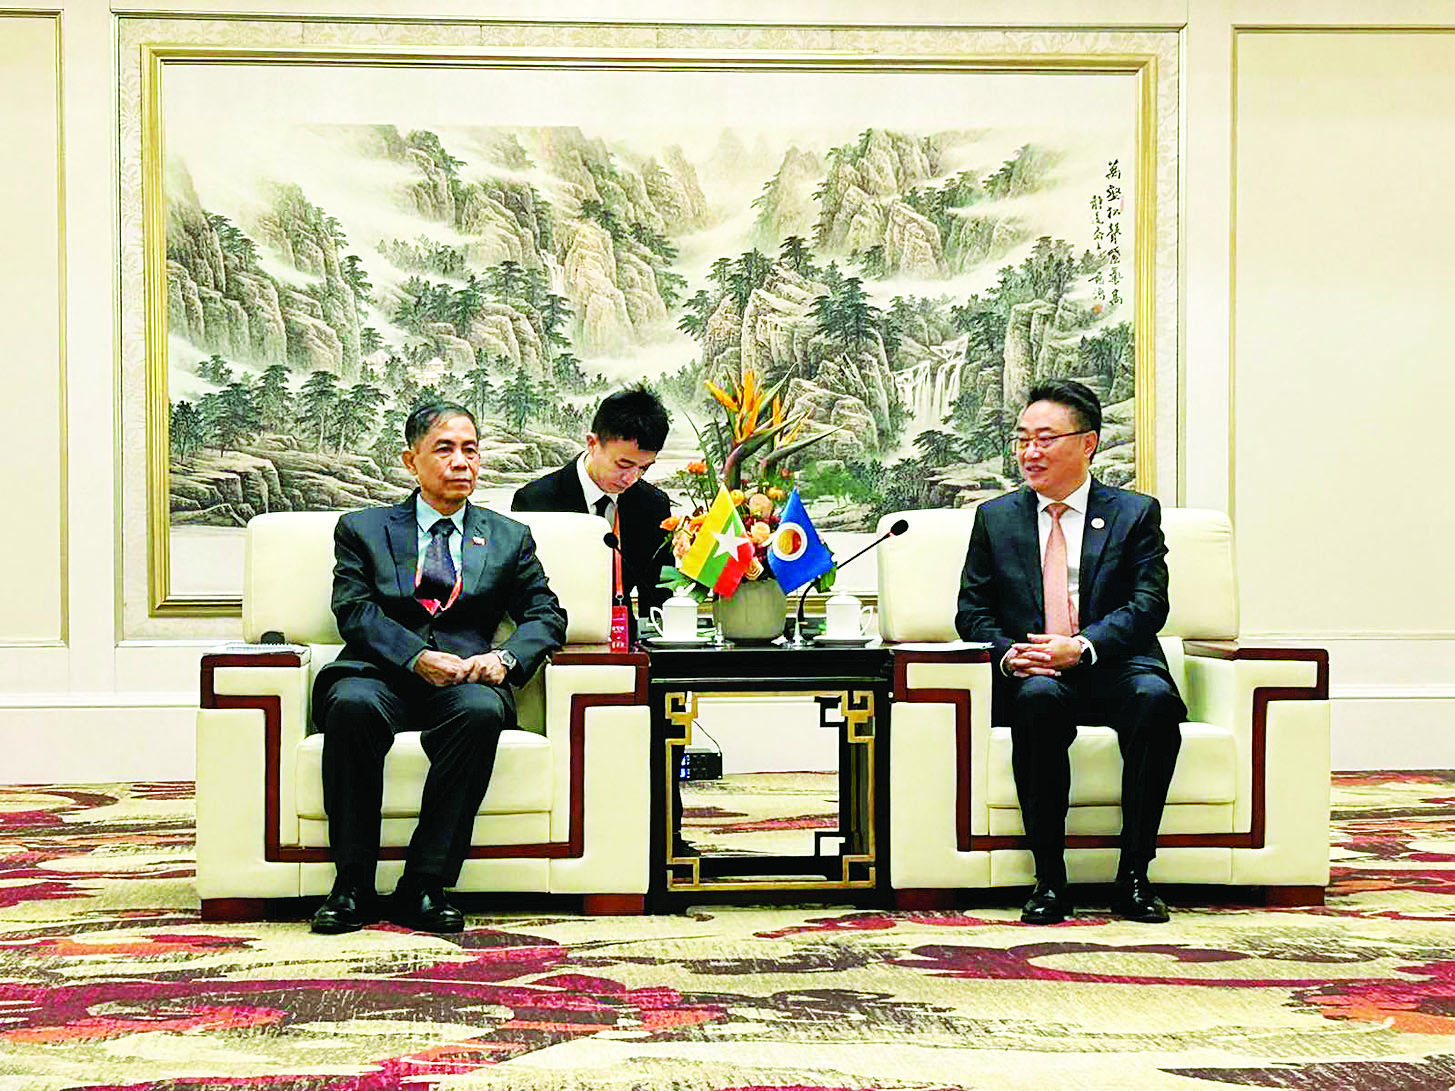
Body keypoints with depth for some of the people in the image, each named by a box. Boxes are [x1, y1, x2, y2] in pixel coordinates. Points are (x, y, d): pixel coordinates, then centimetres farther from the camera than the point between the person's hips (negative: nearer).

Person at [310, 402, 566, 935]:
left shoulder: (510, 538, 22)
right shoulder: (362, 528, 17)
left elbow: (546, 615, 14)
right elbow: (355, 611, 3)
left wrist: (506, 656, -8)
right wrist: (418, 657, -15)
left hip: (465, 680, 1)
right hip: (382, 674, 0)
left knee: (481, 711, -36)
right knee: (352, 704, -36)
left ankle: (424, 887, -30)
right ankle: (352, 885, -26)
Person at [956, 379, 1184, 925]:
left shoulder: (1135, 513, 10)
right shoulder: (995, 517, 15)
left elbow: (1148, 605, -2)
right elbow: (972, 610, 12)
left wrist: (1082, 647, -19)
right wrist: (1008, 653, -10)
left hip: (1111, 668, 0)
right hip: (1028, 674, 0)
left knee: (1155, 697, -34)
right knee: (1039, 697, -36)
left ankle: (1134, 875, -22)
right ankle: (1049, 877, -27)